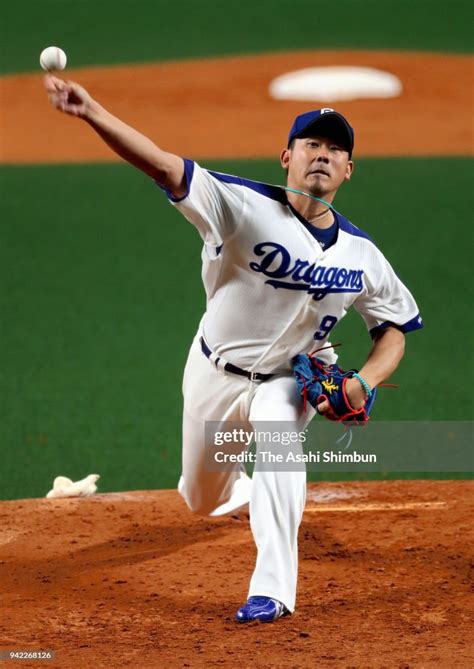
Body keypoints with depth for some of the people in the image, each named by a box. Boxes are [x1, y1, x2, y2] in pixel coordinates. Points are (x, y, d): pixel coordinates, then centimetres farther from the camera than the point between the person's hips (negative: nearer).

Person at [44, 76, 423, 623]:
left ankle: (272, 591, -31)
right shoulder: (246, 206, -23)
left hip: (290, 379, 0)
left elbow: (396, 326, 3)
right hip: (215, 372, 0)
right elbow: (163, 167, -35)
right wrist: (92, 113, -51)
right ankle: (248, 488, 56)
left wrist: (363, 382, -18)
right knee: (203, 498, 15)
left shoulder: (361, 256, -11)